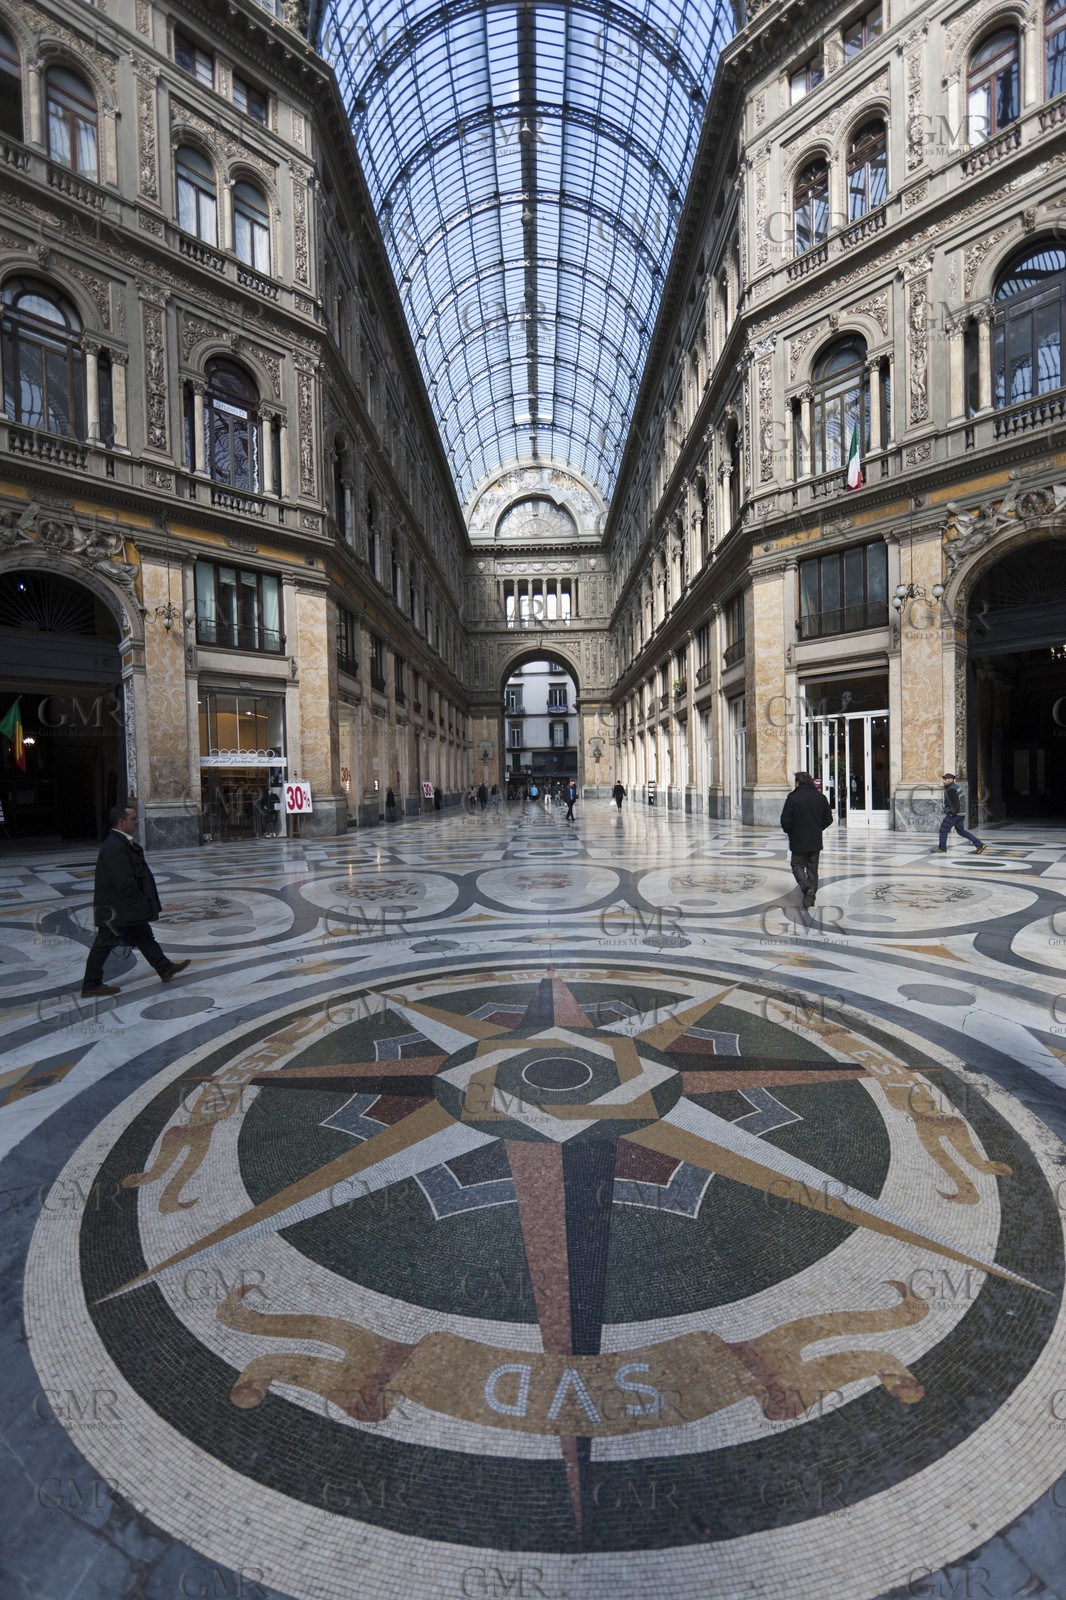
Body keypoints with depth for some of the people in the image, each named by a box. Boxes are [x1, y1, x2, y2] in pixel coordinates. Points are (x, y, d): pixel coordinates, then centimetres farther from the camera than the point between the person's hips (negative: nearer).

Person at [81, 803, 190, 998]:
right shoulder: (114, 847, -24)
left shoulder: (124, 843, 7)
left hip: (127, 907, 10)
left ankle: (165, 968, 24)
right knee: (104, 945, 4)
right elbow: (124, 883, -26)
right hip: (114, 909, -10)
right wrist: (142, 903, -19)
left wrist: (143, 903, 16)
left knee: (144, 936, 15)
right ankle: (91, 986, 18)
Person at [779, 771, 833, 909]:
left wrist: (790, 832, 7)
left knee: (797, 865, 7)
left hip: (799, 841, -4)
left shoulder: (793, 798, -12)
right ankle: (811, 895, 12)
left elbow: (785, 820, -11)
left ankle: (807, 886, -17)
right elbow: (828, 819, 8)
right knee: (812, 869, 12)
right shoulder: (821, 797, 4)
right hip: (816, 841, 4)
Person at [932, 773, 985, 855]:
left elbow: (956, 802, -25)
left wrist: (953, 812, -19)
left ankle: (942, 849, 6)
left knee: (943, 830, -1)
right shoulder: (955, 786, 15)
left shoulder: (951, 789, -19)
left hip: (954, 814, -10)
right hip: (959, 814, 10)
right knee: (960, 830, 17)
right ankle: (979, 844, 17)